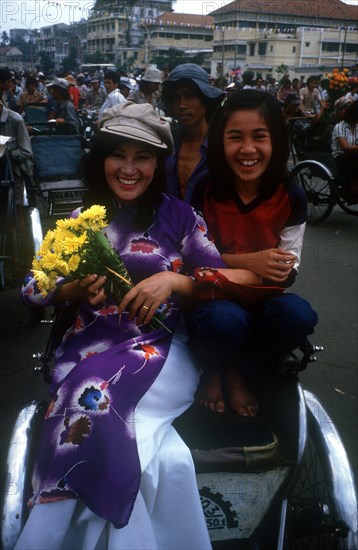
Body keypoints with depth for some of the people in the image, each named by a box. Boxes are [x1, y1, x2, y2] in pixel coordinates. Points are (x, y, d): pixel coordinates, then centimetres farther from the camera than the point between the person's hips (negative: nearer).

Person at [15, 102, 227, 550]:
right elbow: (36, 290, 10)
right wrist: (77, 290, -11)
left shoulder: (179, 217, 3)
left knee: (97, 409, -27)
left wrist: (174, 280, -17)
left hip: (158, 349, -2)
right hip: (90, 348, 2)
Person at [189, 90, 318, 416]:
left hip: (263, 300, 2)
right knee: (226, 321, -36)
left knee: (298, 315, -30)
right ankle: (212, 370, 1)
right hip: (212, 298, -2)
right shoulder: (204, 192, -10)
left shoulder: (291, 197, -6)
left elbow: (288, 270, -3)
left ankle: (239, 373, -1)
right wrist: (251, 261, -24)